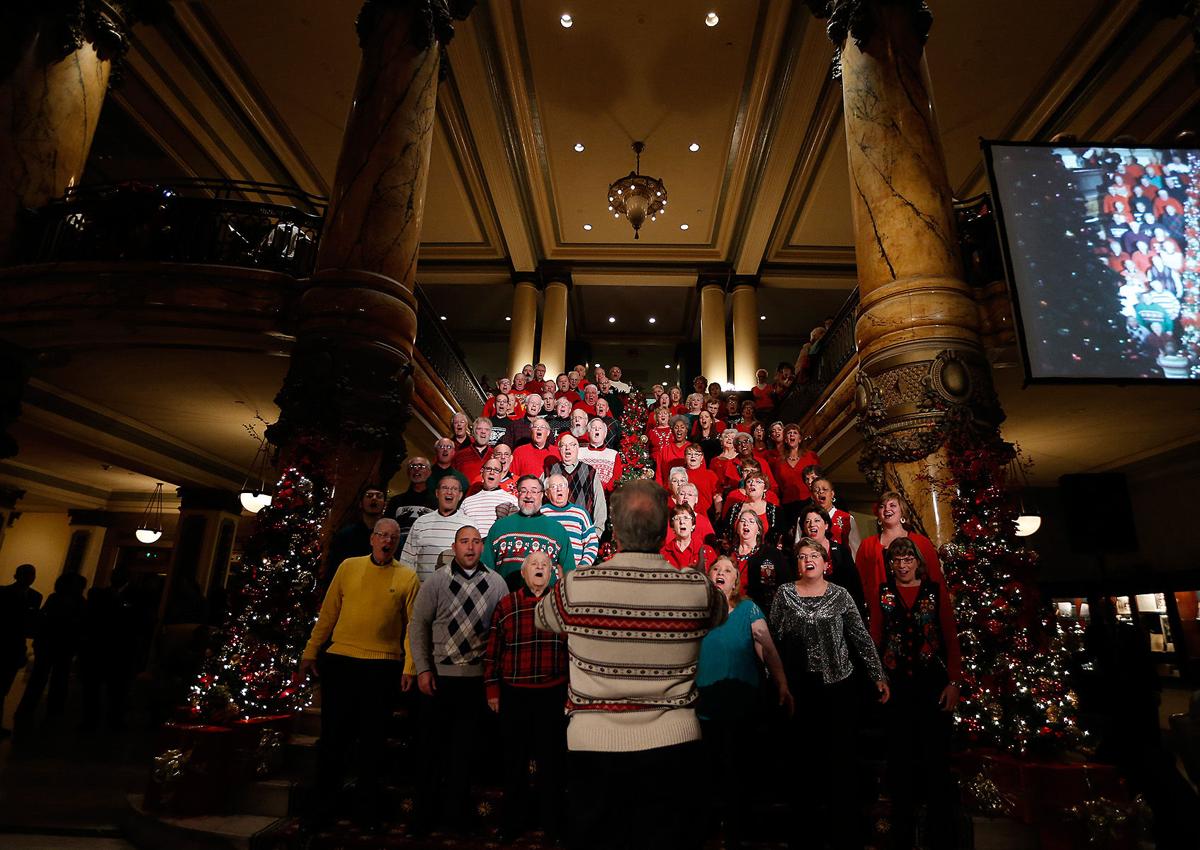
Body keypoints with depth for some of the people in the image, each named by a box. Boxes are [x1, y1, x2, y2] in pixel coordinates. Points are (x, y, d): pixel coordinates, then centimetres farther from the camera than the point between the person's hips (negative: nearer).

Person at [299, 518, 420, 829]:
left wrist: (409, 666, -8)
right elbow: (328, 613, 8)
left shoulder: (408, 576, 0)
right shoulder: (348, 567, 5)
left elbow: (413, 625, -2)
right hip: (340, 662, 1)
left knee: (373, 738, 10)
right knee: (334, 734, 9)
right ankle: (324, 802, 27)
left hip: (384, 668, -1)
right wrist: (311, 651, 6)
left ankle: (367, 804, 28)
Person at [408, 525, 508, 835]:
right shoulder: (436, 581, -2)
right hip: (439, 675, -1)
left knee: (469, 746, 10)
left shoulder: (496, 583, 1)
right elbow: (419, 626, 1)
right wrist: (422, 669, -4)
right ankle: (425, 810, 29)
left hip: (480, 677, 1)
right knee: (433, 743, 10)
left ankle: (455, 808, 28)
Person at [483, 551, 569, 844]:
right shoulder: (505, 605, 1)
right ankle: (515, 819, 32)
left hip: (554, 694, 0)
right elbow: (493, 650, 3)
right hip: (514, 694, 0)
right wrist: (492, 690, 2)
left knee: (552, 758, 10)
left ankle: (552, 820, 29)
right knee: (515, 758, 13)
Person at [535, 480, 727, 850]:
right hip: (672, 748, 1)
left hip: (592, 746, 0)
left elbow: (541, 617, 11)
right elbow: (719, 612, 16)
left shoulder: (575, 587, -12)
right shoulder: (698, 589, -9)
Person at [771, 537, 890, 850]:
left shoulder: (840, 595, 2)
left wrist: (878, 675, -2)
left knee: (841, 759, 5)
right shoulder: (784, 593, 1)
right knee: (802, 760, 9)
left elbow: (861, 637, 2)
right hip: (798, 688, 0)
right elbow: (774, 638, 3)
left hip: (838, 686, 0)